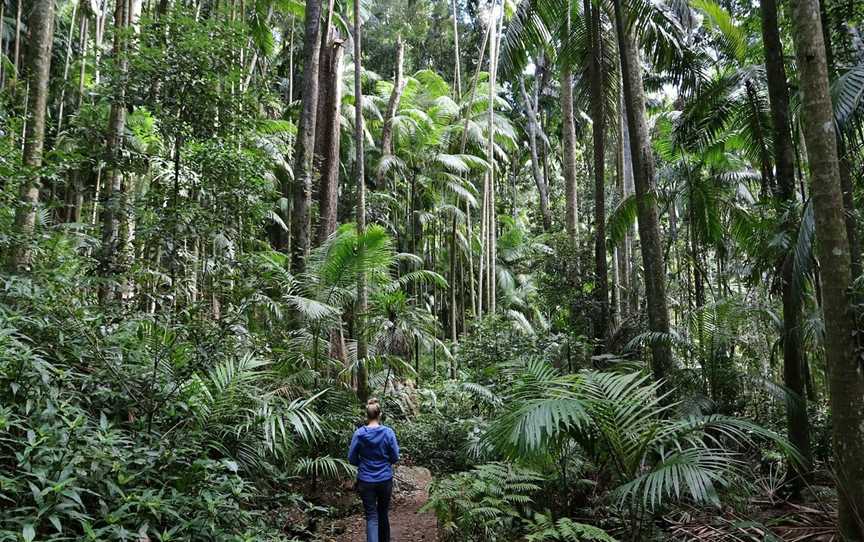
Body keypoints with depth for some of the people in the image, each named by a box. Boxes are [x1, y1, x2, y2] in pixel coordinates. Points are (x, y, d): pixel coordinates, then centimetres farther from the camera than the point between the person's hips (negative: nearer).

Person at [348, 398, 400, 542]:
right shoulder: (388, 432, -10)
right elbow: (395, 457, -4)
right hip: (385, 480, 1)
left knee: (371, 516, 2)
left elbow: (352, 459, -3)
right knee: (383, 513, 19)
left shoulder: (359, 433, -9)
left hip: (366, 481, -1)